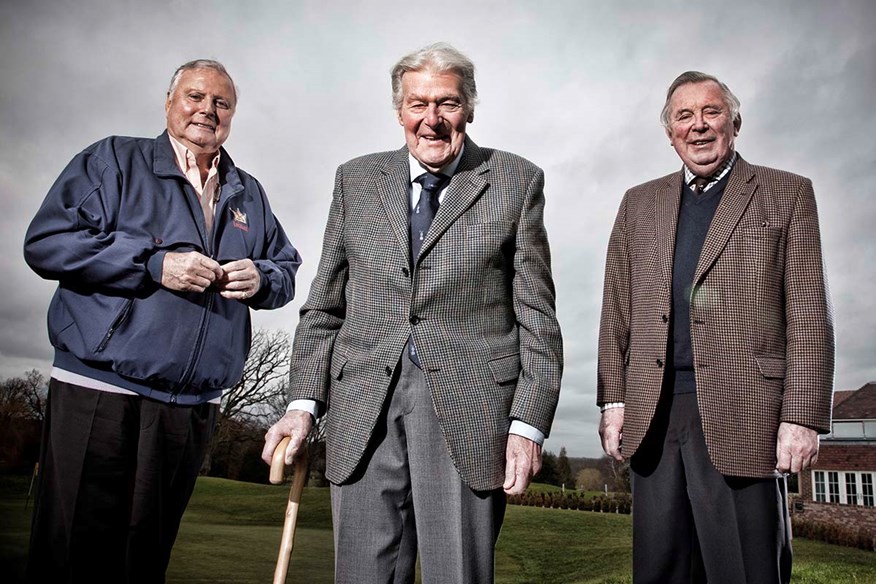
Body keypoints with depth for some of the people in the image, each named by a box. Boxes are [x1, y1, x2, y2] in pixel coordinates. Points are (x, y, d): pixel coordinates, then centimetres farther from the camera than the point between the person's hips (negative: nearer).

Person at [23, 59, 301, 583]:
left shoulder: (248, 194, 17)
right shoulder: (114, 160, 4)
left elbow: (287, 267, 21)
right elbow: (47, 242, -6)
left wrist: (261, 278, -2)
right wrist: (154, 264, -15)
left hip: (194, 409, 4)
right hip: (100, 395, -4)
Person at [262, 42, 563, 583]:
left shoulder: (517, 182, 5)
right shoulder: (356, 180, 12)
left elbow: (537, 315, 1)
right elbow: (324, 305, 12)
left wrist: (529, 423, -7)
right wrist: (304, 402, 3)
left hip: (469, 406, -2)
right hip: (363, 407, 3)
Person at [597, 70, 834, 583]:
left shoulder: (788, 194, 8)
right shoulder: (639, 204, 16)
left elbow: (809, 314, 0)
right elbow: (617, 311, 13)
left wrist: (803, 416, -7)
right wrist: (613, 400, 6)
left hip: (742, 412, -3)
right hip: (653, 417, 3)